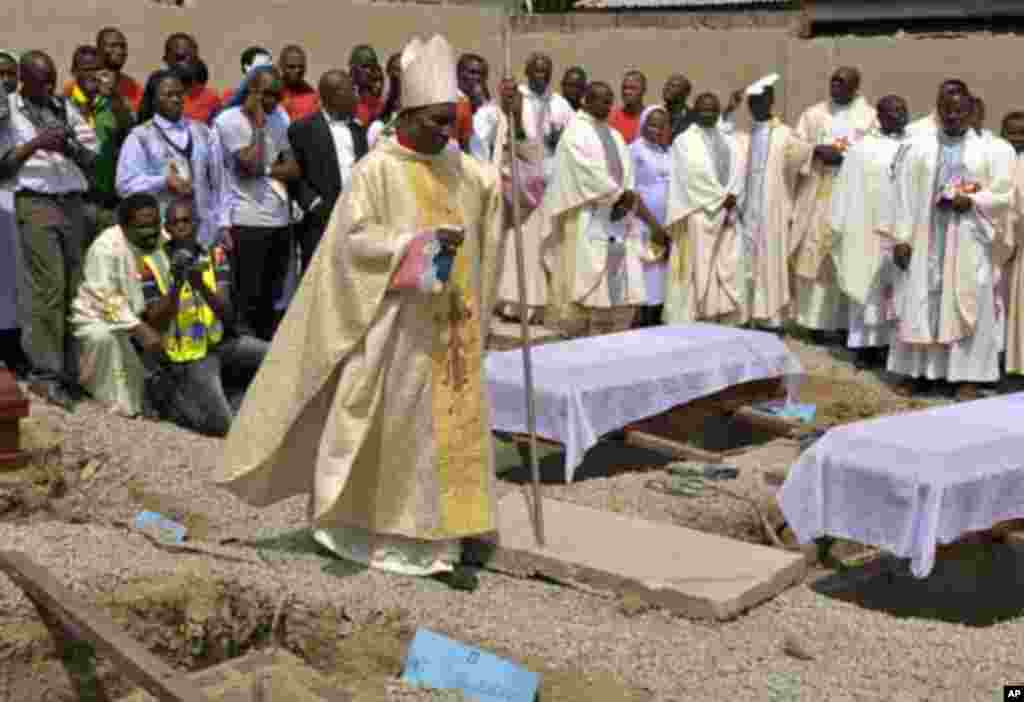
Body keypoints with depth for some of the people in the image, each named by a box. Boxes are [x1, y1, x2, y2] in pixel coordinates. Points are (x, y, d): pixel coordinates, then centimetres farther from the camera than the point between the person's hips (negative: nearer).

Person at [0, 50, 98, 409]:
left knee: (76, 287, 2)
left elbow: (93, 161, 14)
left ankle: (71, 369, 9)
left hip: (73, 202, 4)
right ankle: (45, 373, -6)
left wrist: (72, 149, -5)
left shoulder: (67, 109, 16)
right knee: (48, 288, -10)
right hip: (36, 203, -4)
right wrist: (34, 144, -12)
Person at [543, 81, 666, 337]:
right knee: (587, 285, -9)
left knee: (621, 290, 3)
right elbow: (591, 175, -14)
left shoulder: (615, 136, 17)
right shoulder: (576, 132, -5)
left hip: (617, 222, 7)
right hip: (588, 222, -7)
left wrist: (627, 201, -3)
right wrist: (622, 197, -8)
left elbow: (627, 177, 13)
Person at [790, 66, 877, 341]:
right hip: (816, 196, 2)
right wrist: (818, 151, -13)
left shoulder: (870, 116, 6)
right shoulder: (813, 113, 13)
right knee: (814, 254, -1)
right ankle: (816, 319, 4)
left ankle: (846, 320, 2)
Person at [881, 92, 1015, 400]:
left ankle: (968, 375, 4)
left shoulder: (988, 151, 3)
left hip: (970, 241, -1)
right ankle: (915, 370, 11)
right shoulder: (919, 147, 5)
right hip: (926, 237, 1)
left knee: (968, 304, 0)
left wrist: (971, 202, -16)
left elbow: (1004, 194, 1)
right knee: (920, 303, 3)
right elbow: (904, 193, 2)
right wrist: (901, 237, -5)